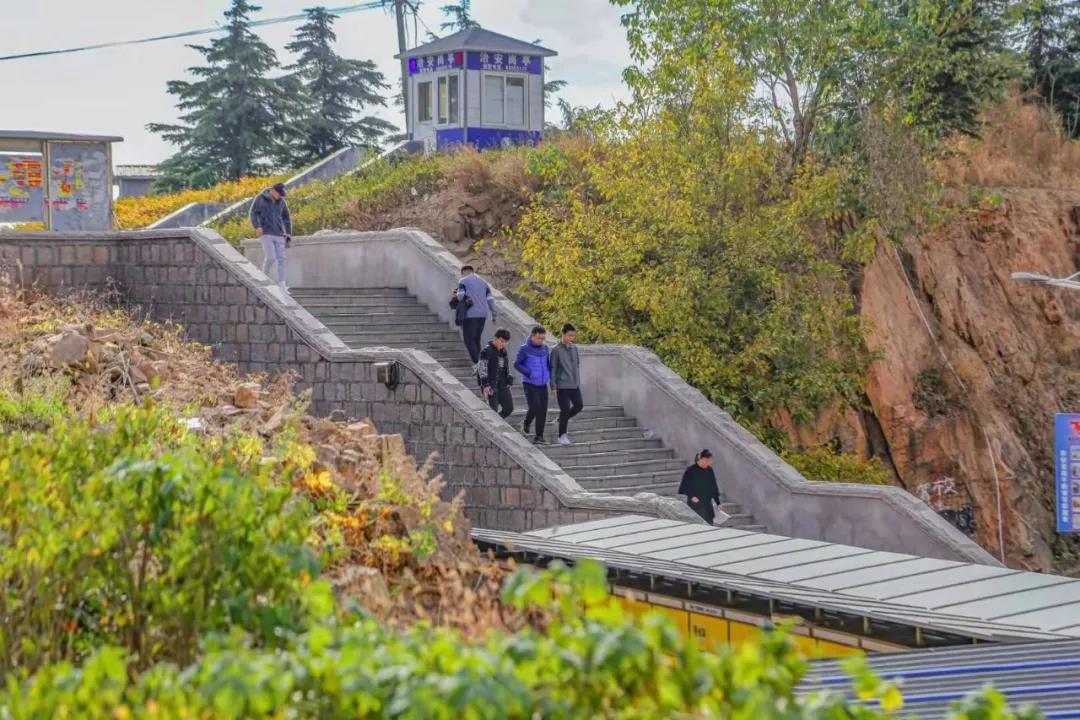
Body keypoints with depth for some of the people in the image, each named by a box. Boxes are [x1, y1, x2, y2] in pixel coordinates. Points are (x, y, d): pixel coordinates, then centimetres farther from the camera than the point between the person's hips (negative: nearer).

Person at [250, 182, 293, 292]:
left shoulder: (281, 202, 10)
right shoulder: (260, 199, -1)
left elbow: (286, 218, 17)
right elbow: (254, 213, -6)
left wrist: (289, 235, 14)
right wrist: (257, 227, -21)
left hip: (279, 234, 4)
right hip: (266, 234, -4)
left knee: (281, 259, -5)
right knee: (270, 257, -15)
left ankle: (282, 285, -7)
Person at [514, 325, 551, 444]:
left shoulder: (544, 348, 5)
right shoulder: (525, 348, -10)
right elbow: (516, 364, -7)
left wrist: (550, 376, 0)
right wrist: (529, 373, -19)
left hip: (542, 385, 5)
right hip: (529, 384, -5)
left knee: (543, 411, 3)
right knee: (535, 408, -17)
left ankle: (539, 437, 16)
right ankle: (526, 423, 8)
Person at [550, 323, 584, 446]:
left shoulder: (574, 348, 7)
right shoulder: (556, 350, -10)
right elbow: (553, 369, -9)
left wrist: (578, 381, 15)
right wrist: (553, 386, -11)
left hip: (575, 385, 6)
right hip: (563, 385, -6)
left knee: (579, 405, 7)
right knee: (565, 409, -5)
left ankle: (562, 419, 29)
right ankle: (562, 435, 6)